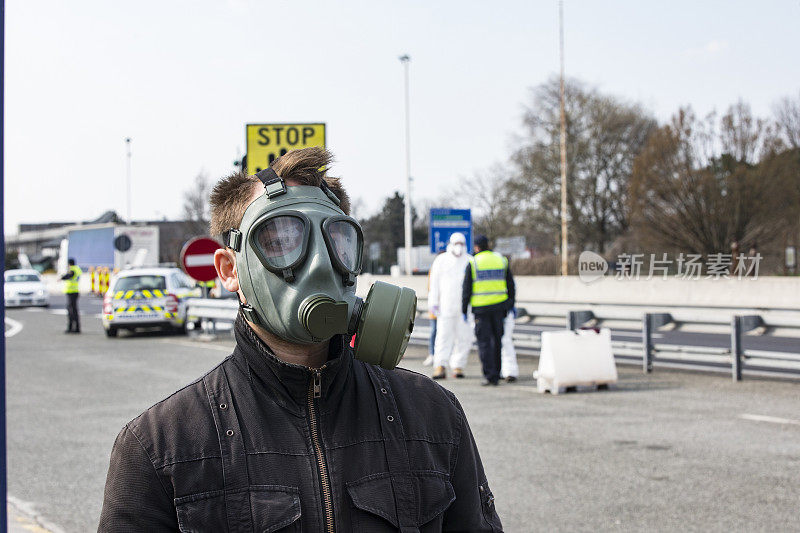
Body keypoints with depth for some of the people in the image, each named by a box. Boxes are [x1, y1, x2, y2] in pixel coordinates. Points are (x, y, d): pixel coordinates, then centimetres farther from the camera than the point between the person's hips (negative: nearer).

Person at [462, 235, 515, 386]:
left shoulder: (473, 263, -4)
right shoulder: (501, 260, 7)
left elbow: (466, 289, -5)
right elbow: (510, 285, 10)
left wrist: (464, 310, 2)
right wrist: (511, 304, 19)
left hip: (481, 307, -3)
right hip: (499, 307, 3)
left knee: (484, 342, 0)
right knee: (497, 340, 12)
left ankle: (490, 375, -7)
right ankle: (496, 375, 15)